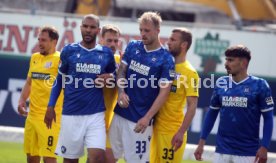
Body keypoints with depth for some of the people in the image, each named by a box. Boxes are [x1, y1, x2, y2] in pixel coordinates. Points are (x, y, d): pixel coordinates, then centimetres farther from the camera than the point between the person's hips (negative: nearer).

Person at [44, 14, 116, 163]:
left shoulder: (106, 53, 3)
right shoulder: (69, 50, 2)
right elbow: (59, 79, 11)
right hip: (71, 114, 0)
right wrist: (51, 106, 5)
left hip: (96, 114, 0)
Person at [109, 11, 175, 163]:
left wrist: (147, 118, -19)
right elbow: (121, 70, 10)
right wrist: (121, 92, -11)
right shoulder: (132, 47, 7)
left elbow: (163, 92, -11)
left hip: (140, 120, -5)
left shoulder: (165, 59, -9)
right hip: (120, 113, 5)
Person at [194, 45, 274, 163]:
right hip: (222, 150, 4)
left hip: (248, 153, -4)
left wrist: (264, 147, -12)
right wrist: (202, 141, 10)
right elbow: (212, 114, 14)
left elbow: (268, 118, -4)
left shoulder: (259, 85, -6)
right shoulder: (221, 84, 6)